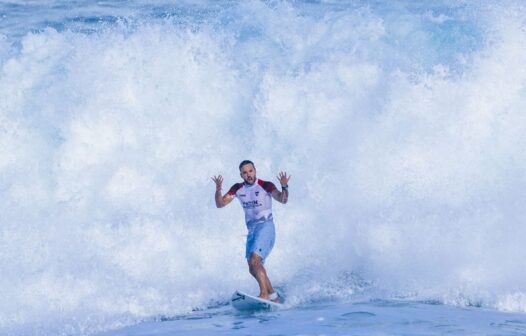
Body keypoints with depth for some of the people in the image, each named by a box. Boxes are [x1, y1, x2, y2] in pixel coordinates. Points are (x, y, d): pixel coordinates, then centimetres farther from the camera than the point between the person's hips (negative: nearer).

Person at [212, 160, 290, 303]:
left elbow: (282, 199, -23)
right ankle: (273, 296, 21)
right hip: (251, 230, 7)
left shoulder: (265, 186, -10)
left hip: (265, 227, -7)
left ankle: (264, 294, -20)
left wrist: (284, 187, -42)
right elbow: (220, 204, 3)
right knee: (253, 269, 9)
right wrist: (218, 190, -15)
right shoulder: (238, 189, 6)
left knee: (254, 261, -24)